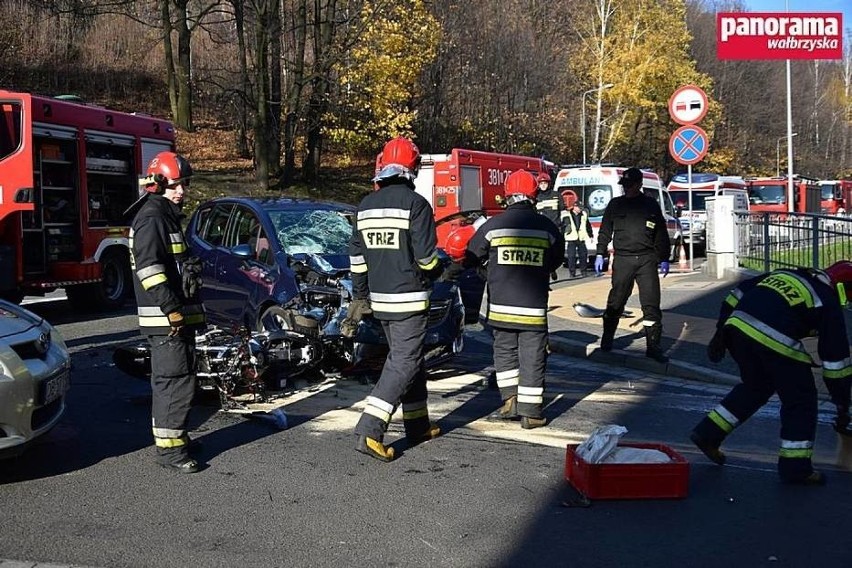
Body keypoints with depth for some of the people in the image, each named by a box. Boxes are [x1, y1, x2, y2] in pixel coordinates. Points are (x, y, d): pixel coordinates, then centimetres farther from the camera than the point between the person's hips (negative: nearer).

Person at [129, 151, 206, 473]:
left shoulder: (168, 216, 21)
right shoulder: (151, 218, -12)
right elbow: (149, 268, -22)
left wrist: (191, 309, 26)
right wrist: (172, 309, -25)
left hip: (178, 315, 11)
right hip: (165, 318, -11)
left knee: (168, 381, 17)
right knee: (177, 380, -11)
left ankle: (169, 438, 27)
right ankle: (169, 448, -8)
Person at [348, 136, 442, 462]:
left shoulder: (366, 206, 8)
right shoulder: (415, 204, -13)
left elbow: (357, 256, 11)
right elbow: (427, 257, -14)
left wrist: (360, 295, 19)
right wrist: (436, 271, 8)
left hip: (380, 299, 7)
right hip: (409, 298, -7)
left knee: (407, 358, 19)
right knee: (403, 364, -5)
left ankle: (418, 426, 28)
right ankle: (369, 432, -14)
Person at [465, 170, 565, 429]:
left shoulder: (493, 225, -4)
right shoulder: (547, 227, -2)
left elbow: (472, 257, 7)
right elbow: (556, 261, 13)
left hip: (501, 305, 1)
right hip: (534, 306, 0)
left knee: (504, 349, 19)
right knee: (532, 357, 5)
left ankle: (510, 398, 12)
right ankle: (530, 412, 7)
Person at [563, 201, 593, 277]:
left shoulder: (584, 215, 8)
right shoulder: (567, 216, -5)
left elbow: (588, 226, 17)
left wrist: (590, 235, 18)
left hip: (581, 239, 4)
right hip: (571, 239, -4)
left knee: (583, 255, 7)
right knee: (571, 257, -4)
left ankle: (583, 271, 20)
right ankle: (572, 273, 3)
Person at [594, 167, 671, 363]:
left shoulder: (651, 205, 8)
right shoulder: (615, 205, 8)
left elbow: (661, 234, 12)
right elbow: (605, 231, 11)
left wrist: (664, 259, 9)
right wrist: (600, 254, 4)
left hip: (647, 259, 0)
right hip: (622, 259, 0)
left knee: (651, 304, -2)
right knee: (615, 301, 2)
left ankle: (653, 346, 2)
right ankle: (607, 339, 19)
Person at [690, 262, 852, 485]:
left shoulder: (785, 273, 28)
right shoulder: (828, 302, 11)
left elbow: (739, 293, 23)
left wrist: (720, 333, 23)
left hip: (737, 325, 7)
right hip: (775, 341, -6)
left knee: (754, 387, 28)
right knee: (801, 399, 11)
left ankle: (708, 433, 28)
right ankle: (795, 467, 16)